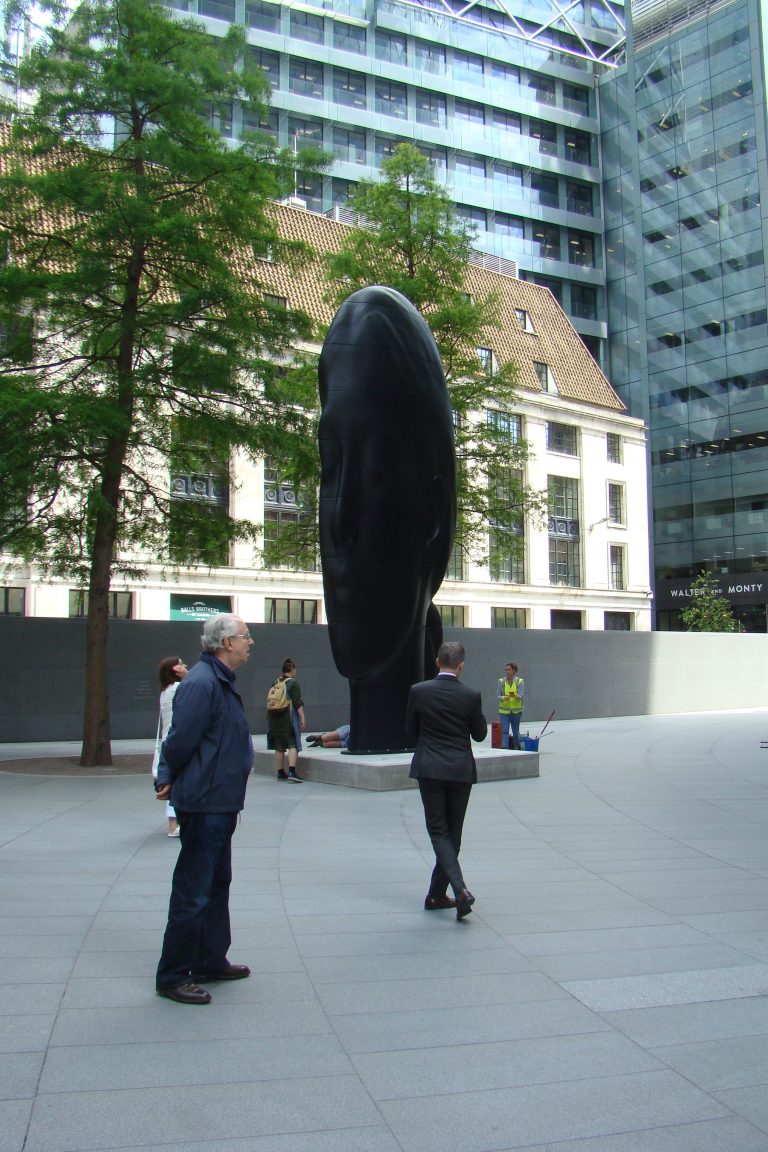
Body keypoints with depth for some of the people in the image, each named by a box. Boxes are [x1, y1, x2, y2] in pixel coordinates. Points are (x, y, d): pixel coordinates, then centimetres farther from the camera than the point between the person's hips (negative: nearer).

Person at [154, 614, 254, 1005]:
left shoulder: (220, 681, 13)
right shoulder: (201, 684, -21)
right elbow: (180, 740, -23)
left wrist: (169, 779, 9)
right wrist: (170, 779, -7)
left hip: (221, 804, 11)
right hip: (204, 804, -11)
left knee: (217, 885, 19)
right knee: (193, 893, -2)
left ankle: (211, 962, 32)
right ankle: (173, 976, 10)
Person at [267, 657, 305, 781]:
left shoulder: (275, 683, 11)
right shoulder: (294, 683, -6)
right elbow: (297, 703, -12)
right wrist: (302, 718, -10)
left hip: (274, 718, 6)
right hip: (289, 718, -6)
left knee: (279, 747, 10)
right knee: (293, 744, -5)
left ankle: (280, 772, 14)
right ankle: (291, 771, -16)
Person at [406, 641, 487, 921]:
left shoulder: (418, 691, -7)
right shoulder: (471, 696, -7)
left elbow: (411, 731, 5)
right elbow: (480, 734, 5)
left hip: (429, 769, -1)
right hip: (461, 771, 1)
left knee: (438, 832, 3)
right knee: (453, 833, 13)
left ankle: (460, 889, -17)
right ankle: (437, 895, 21)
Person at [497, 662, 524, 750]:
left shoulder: (520, 681, -5)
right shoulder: (501, 681, -2)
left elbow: (521, 696, -12)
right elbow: (498, 696, -2)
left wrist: (515, 695, -35)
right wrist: (504, 698, -25)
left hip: (516, 710, 0)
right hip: (504, 710, 0)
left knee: (516, 732, 13)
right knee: (505, 731, -11)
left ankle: (517, 748, 34)